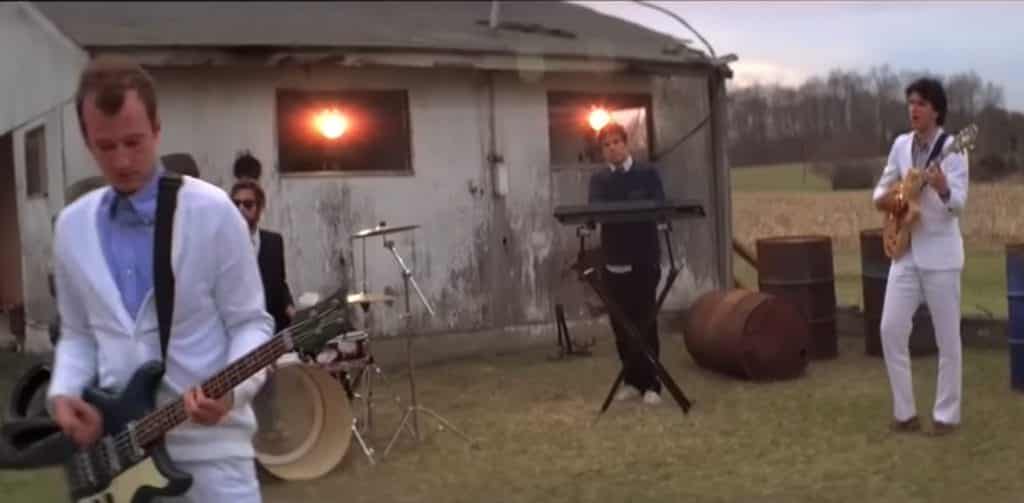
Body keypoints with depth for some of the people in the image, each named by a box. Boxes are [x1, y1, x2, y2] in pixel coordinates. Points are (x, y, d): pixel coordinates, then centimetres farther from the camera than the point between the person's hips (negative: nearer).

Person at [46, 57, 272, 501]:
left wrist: (232, 389, -21)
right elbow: (77, 332, 15)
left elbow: (250, 322, -4)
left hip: (208, 437, -4)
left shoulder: (212, 211, -7)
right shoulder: (72, 225, 7)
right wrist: (62, 392, -3)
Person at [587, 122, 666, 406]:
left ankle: (651, 384, 1)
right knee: (621, 324, 6)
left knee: (645, 322, -4)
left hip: (644, 258, -3)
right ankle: (632, 380, 18)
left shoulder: (648, 173, 4)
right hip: (613, 260, 3)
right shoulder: (599, 180, 11)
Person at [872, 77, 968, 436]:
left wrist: (943, 189, -40)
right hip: (905, 251, 5)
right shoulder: (901, 144, 7)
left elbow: (959, 204, -18)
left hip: (940, 252, -5)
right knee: (891, 330, 0)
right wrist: (885, 200, -7)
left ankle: (946, 414, 14)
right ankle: (905, 411, 11)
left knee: (947, 337, 2)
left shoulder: (952, 149, -10)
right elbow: (881, 189, 16)